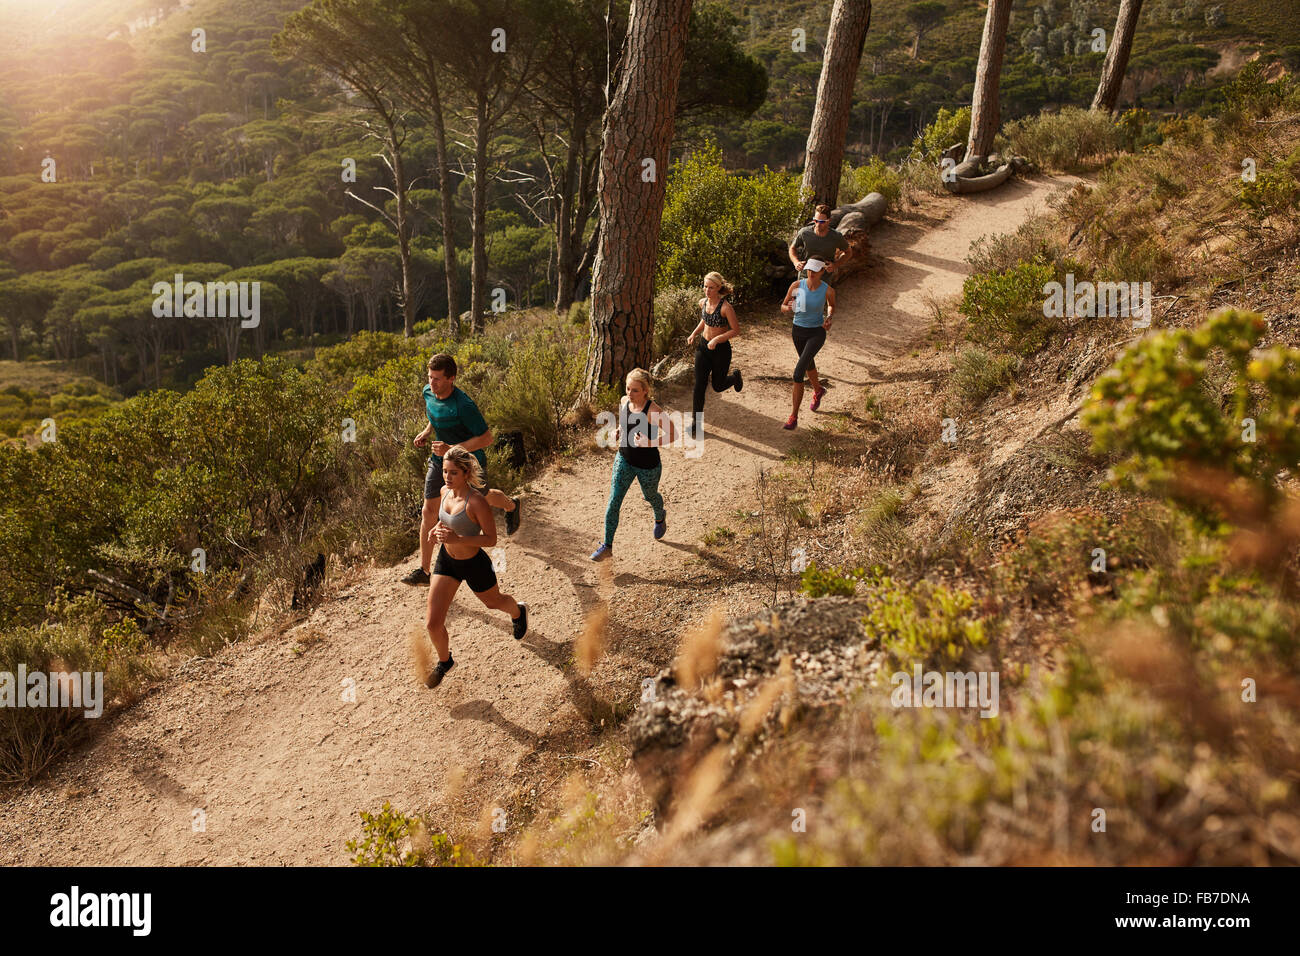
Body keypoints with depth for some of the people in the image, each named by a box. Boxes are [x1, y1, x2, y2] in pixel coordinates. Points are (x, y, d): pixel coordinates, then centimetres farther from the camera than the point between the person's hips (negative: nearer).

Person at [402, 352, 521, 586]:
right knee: (429, 511, 1)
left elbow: (486, 438, -28)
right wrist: (426, 432, -3)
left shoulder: (464, 406, -32)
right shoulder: (428, 392, -9)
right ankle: (423, 570, 10)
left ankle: (511, 505, 59)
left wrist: (451, 449, -34)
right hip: (440, 461, 6)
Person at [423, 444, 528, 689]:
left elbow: (491, 539, -23)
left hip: (474, 564, -5)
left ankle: (518, 612, 64)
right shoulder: (445, 491, -8)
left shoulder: (476, 501, -29)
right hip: (446, 560, 5)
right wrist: (437, 529, -8)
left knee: (493, 602, 27)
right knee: (433, 623, 0)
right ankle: (444, 661, 30)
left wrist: (457, 539, -35)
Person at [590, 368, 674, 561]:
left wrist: (650, 443, -33)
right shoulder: (624, 401, -10)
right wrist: (619, 430, -6)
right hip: (624, 460, 4)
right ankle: (607, 547, 12)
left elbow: (672, 435, -20)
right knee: (613, 503, 0)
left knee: (650, 496, 25)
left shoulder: (653, 411, -29)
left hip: (648, 465, -4)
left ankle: (660, 518, 61)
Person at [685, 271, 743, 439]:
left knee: (718, 386, 11)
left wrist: (717, 339, -25)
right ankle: (697, 421, 7)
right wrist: (694, 333, 5)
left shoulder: (725, 307, -21)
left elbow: (736, 330, -16)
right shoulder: (703, 303, -1)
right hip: (703, 347, 5)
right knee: (699, 385, -3)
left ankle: (735, 376, 45)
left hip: (721, 349, -4)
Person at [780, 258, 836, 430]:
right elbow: (783, 307, -1)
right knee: (808, 364, 28)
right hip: (798, 331, 4)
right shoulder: (796, 285, -12)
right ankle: (818, 390, 62)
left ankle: (793, 417, -12)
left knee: (799, 371, -17)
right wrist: (788, 308, -25)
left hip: (816, 333, -4)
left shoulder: (828, 290, -15)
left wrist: (828, 318, -11)